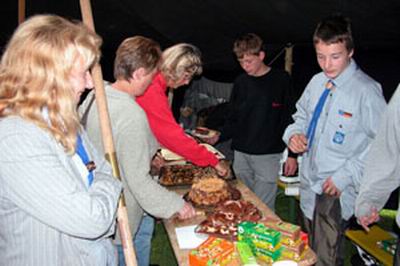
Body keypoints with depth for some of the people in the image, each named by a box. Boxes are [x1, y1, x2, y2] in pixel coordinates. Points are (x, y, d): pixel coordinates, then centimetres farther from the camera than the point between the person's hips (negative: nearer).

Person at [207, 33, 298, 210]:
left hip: (268, 156, -4)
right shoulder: (240, 82, 8)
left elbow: (291, 119, -3)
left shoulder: (281, 80, -4)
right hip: (241, 155, 4)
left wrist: (292, 154, -5)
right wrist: (218, 136, -3)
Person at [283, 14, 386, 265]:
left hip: (337, 191, -6)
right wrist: (294, 134, -4)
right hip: (309, 183, 7)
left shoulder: (367, 91, -18)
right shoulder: (317, 82, 3)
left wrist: (346, 176, -19)